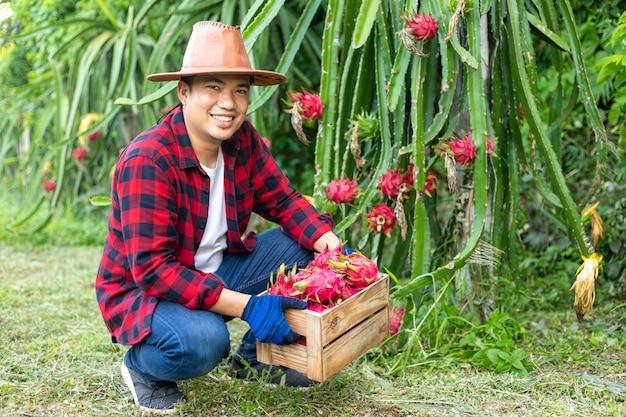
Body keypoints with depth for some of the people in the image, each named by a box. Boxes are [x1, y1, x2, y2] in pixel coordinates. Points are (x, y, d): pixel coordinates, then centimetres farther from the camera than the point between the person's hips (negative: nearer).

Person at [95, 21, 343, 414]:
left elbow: (284, 201, -1)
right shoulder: (147, 160, -28)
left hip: (216, 272, 7)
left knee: (306, 248, -7)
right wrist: (246, 305, -37)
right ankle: (142, 364, 0)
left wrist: (332, 246, -21)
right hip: (141, 290, -7)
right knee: (204, 341, -37)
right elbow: (151, 268, -31)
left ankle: (256, 357, 10)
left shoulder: (244, 139, -6)